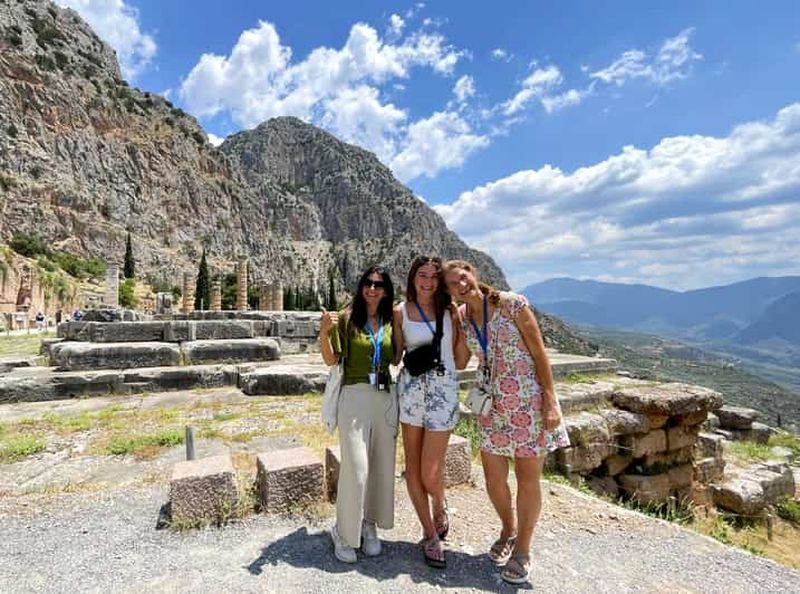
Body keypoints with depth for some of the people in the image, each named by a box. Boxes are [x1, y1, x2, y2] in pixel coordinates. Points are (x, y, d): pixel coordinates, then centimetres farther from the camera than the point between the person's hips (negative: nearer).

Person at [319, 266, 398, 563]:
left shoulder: (391, 322, 8)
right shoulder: (346, 318, -2)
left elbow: (396, 358, 13)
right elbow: (331, 359, -5)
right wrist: (324, 332, -21)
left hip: (386, 397, 4)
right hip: (355, 395, -4)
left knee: (382, 465, 11)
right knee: (355, 467, -4)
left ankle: (369, 525, 31)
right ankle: (344, 532, 18)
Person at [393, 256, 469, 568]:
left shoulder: (451, 310, 4)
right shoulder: (400, 312, 4)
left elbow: (460, 361, 5)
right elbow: (394, 357, 7)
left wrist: (464, 325, -3)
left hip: (443, 390, -1)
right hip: (410, 388, 1)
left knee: (430, 473, -2)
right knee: (413, 466, 7)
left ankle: (439, 507, 36)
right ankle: (431, 534, 29)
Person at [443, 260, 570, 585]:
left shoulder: (511, 303, -12)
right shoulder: (460, 317, 2)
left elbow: (539, 352, -11)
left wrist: (550, 401, -13)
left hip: (528, 401, -4)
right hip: (492, 405, 5)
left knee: (528, 480, 8)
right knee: (493, 478, 12)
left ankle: (522, 550, 30)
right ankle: (509, 531, 42)